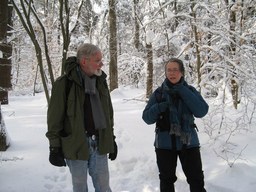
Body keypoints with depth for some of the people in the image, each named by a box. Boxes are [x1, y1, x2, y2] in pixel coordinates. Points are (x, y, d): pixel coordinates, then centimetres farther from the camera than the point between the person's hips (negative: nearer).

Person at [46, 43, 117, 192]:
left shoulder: (101, 81, 6)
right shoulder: (64, 83, -12)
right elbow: (54, 118, -8)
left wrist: (111, 138, 15)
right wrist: (55, 147, -8)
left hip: (99, 144, 4)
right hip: (76, 145, -4)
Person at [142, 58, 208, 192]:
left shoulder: (189, 90, 0)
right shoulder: (159, 93, -1)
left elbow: (202, 111, -15)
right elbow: (147, 118, -3)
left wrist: (183, 92, -18)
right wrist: (158, 108, -22)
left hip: (188, 142, 0)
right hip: (165, 143, 0)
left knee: (196, 180, 7)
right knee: (167, 180, 14)